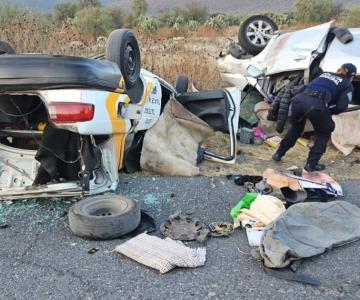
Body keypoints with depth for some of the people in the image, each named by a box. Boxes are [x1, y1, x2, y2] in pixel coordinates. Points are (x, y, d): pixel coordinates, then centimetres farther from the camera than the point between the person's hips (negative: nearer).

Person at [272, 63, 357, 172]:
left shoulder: (325, 74, 33)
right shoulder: (348, 85, 20)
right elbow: (341, 107, 7)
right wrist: (328, 112, 27)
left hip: (299, 99, 5)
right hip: (316, 104, -5)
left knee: (295, 128, 30)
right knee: (324, 133, 20)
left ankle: (278, 154, 34)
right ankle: (311, 164, 16)